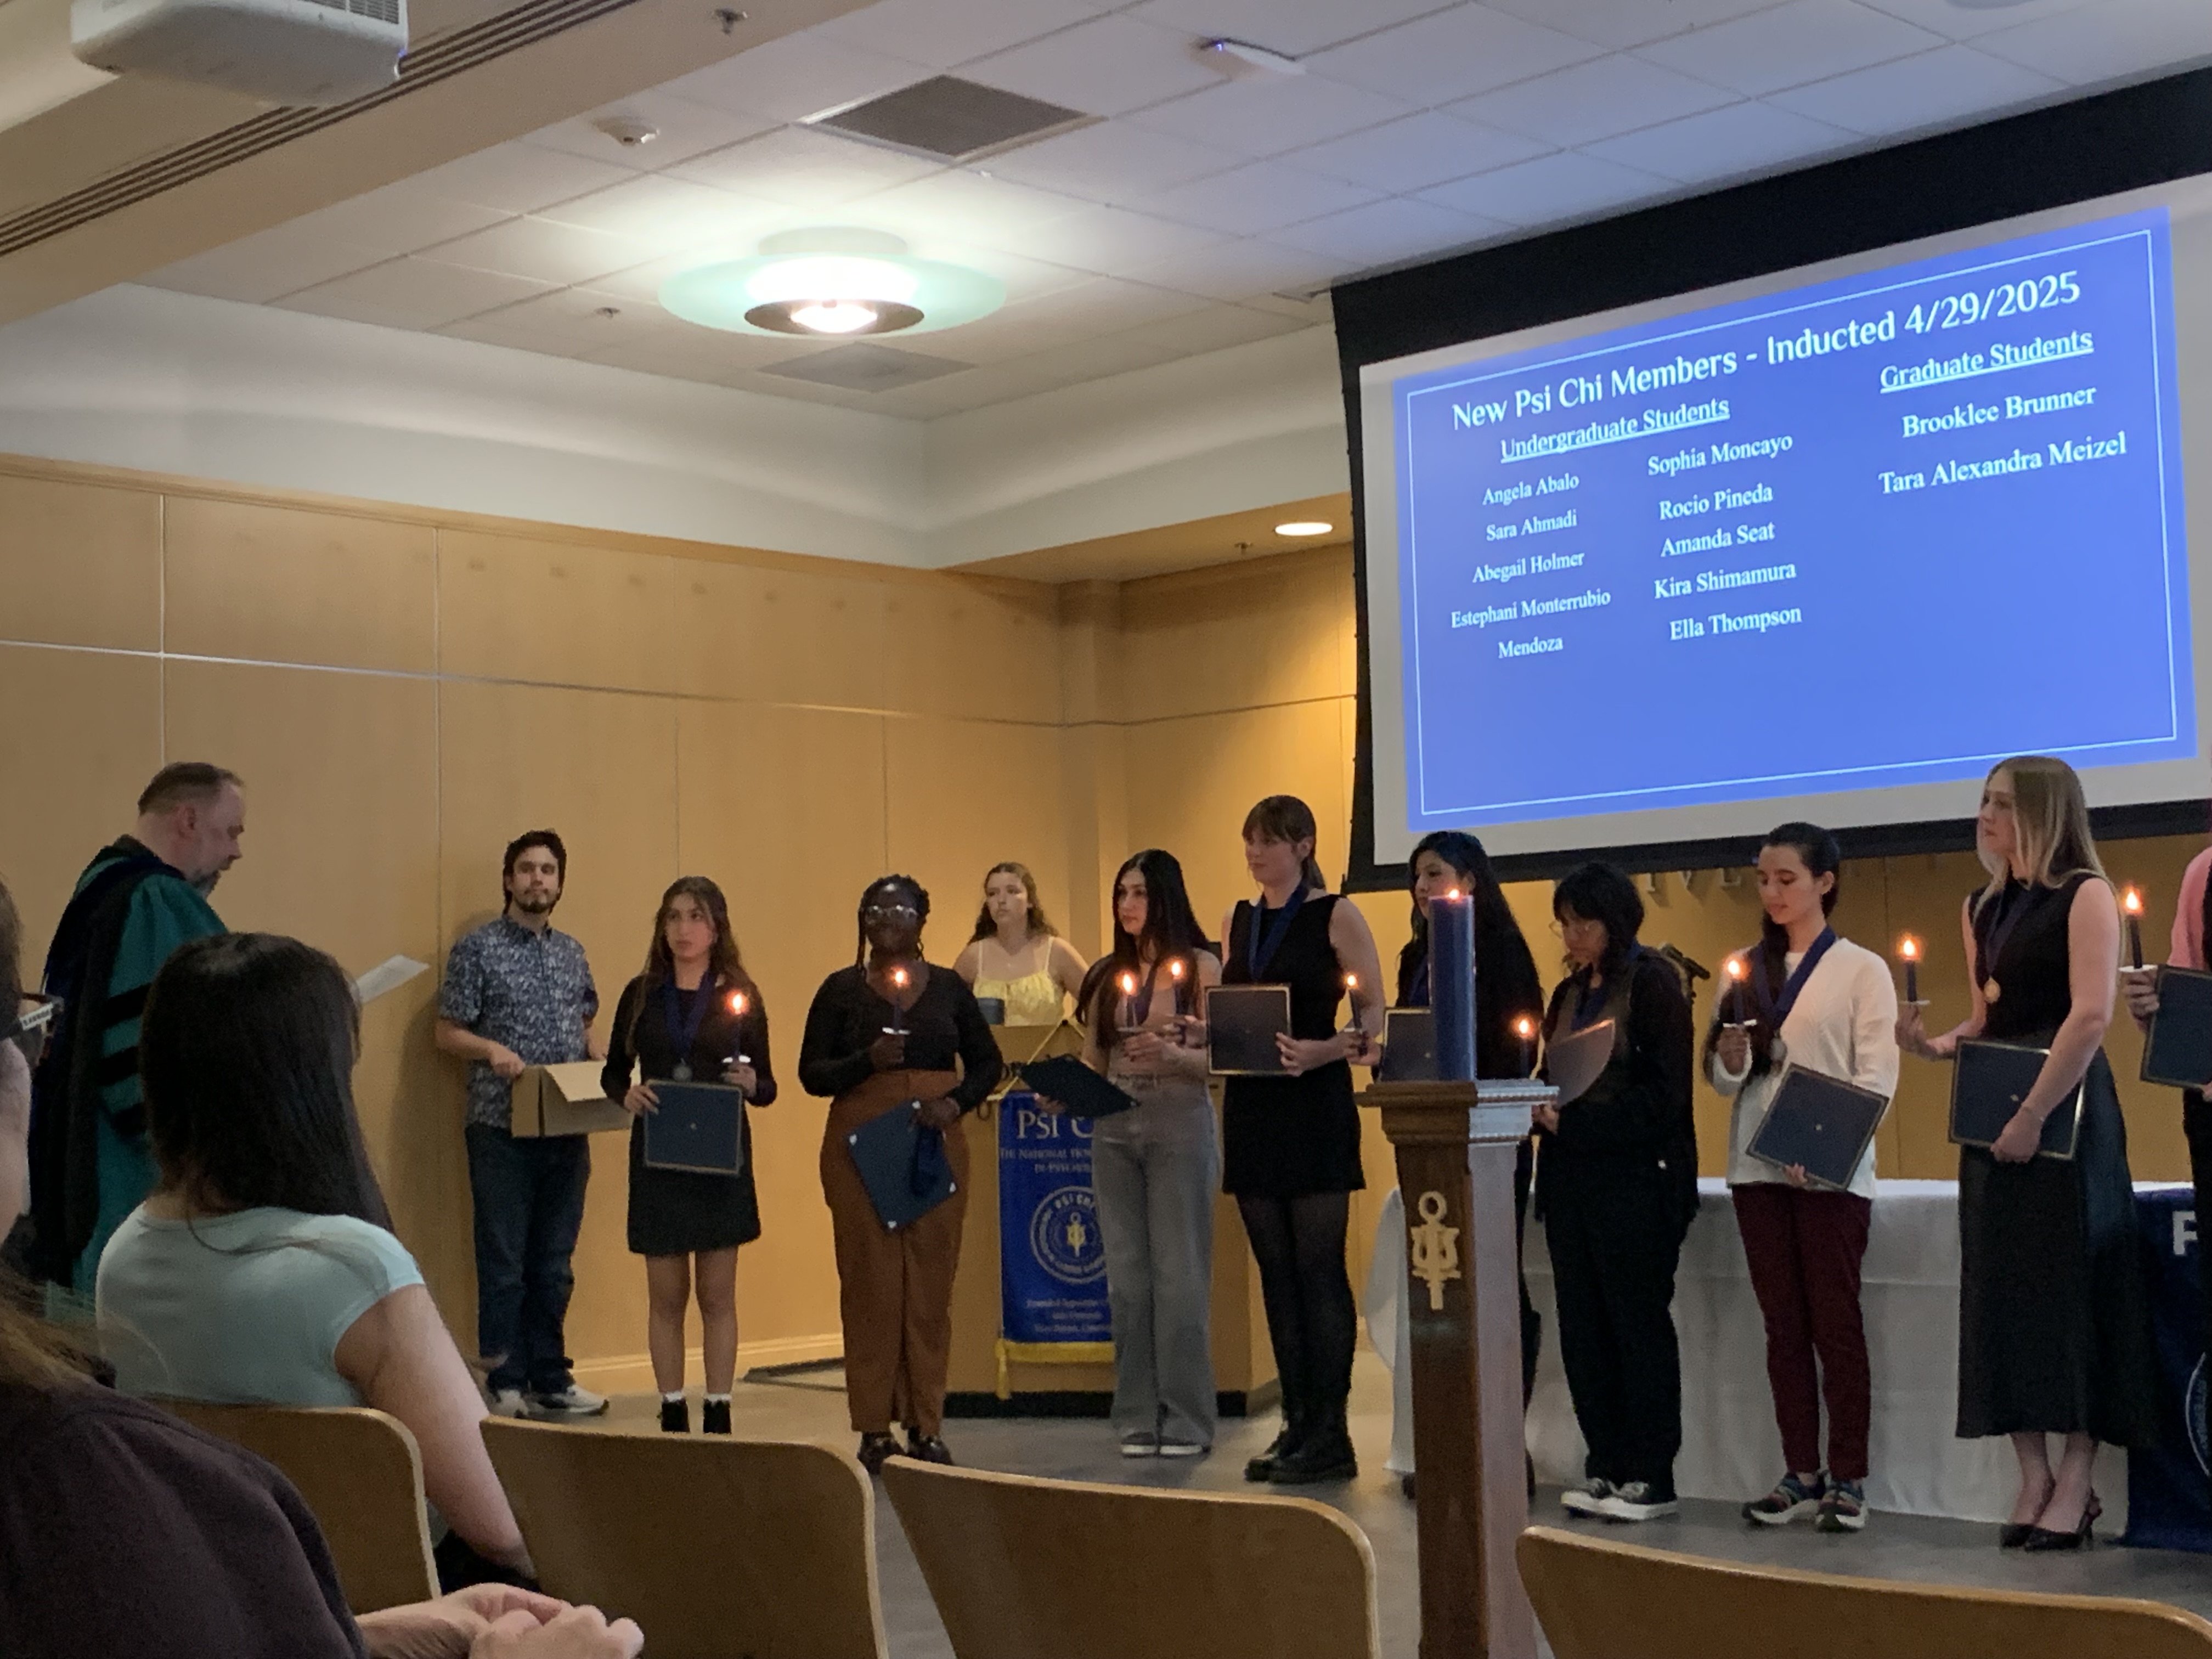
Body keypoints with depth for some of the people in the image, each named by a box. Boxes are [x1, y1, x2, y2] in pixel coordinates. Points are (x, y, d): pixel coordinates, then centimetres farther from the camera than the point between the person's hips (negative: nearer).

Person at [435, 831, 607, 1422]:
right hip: (501, 1129, -5)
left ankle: (550, 1381, 18)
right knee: (504, 1263, -1)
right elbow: (447, 1032, -3)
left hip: (567, 1130, 5)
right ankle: (506, 1386, 7)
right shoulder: (477, 948, -2)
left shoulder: (572, 953, 14)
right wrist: (493, 1050, -20)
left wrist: (603, 1059, 1)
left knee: (554, 1264, 10)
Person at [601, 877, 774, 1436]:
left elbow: (767, 1088, 3)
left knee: (717, 1294, 5)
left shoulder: (741, 996, 1)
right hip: (657, 1157, 1)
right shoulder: (641, 994, 4)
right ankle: (673, 1415, 15)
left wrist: (751, 1084, -19)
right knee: (666, 1294, 6)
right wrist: (627, 1094, -12)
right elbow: (613, 1071, 10)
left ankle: (718, 1413, 12)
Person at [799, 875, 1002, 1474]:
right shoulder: (841, 990, 4)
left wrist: (956, 1102, -6)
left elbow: (986, 1061, 13)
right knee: (869, 1281, -4)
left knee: (932, 1283, 0)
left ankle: (927, 1426, 8)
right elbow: (811, 1074, 1)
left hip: (937, 1144, 2)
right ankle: (875, 1428, 2)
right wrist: (868, 1060, -16)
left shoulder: (949, 987, 10)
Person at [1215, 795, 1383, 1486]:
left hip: (1315, 1102, -6)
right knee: (1276, 1268, 8)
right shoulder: (1237, 921, 14)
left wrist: (1325, 1050, -23)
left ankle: (1330, 1434, 0)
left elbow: (1374, 1016, -7)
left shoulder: (1336, 916, -4)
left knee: (1319, 1266, -5)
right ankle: (1297, 1423, 14)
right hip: (1250, 1106, 6)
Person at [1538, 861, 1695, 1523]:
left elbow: (1663, 1095, -14)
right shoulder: (1569, 993, 16)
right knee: (1582, 1327, 7)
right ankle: (1606, 1466, 16)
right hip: (1572, 1178, 7)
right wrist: (1544, 1111, -3)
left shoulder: (1653, 985, -7)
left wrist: (1576, 1121, -18)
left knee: (1639, 1324, -1)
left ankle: (1652, 1477, 6)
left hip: (1638, 1179, -7)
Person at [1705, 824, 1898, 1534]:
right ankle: (1800, 1474, 12)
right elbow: (1724, 1079, 11)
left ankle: (1847, 1479, 4)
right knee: (1783, 1324, 7)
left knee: (1836, 1322, -2)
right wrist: (1731, 1056, -12)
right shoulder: (1746, 971, 12)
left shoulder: (1860, 970, 0)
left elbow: (1877, 1079, -6)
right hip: (1759, 1167, 4)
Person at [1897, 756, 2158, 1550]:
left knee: (2071, 1289, -4)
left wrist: (2033, 1115, -20)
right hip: (1993, 1113, 7)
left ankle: (2074, 1487, 1)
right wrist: (1934, 1044, -2)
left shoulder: (2084, 895, -6)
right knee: (2002, 1292, 5)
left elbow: (2090, 1014, -16)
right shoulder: (1982, 908, 15)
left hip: (2066, 1113, -7)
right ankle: (2034, 1479, 11)